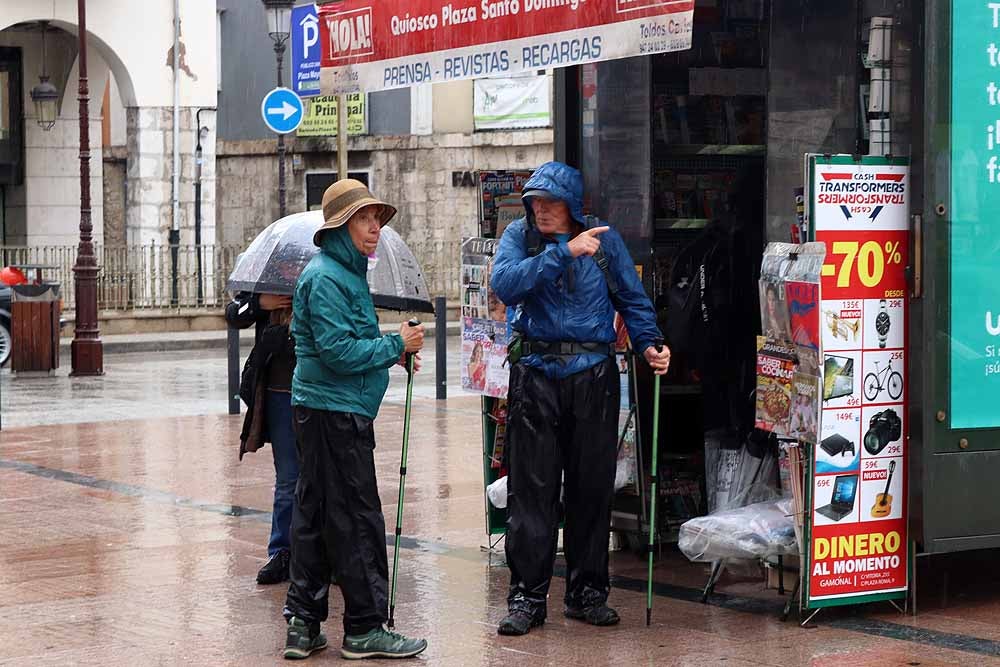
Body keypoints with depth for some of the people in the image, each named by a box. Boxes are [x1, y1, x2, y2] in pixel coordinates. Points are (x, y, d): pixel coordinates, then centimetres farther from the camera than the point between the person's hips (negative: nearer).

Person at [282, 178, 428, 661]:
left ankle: (303, 624, 15)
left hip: (321, 409, 11)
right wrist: (395, 345, -14)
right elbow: (338, 351, -22)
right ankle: (365, 628, 0)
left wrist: (393, 351, 12)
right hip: (335, 410, -11)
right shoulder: (325, 277, -14)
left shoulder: (348, 273, 18)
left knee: (315, 515, 11)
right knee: (356, 518, -6)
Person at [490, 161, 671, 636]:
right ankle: (527, 596, 6)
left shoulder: (604, 239, 3)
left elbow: (633, 299, 10)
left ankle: (587, 592, 19)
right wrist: (563, 253, -24)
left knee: (592, 488, 7)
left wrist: (649, 343, -7)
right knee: (531, 489, -1)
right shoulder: (520, 236, 0)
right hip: (535, 376, -1)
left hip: (593, 378, 1)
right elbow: (504, 284, -19)